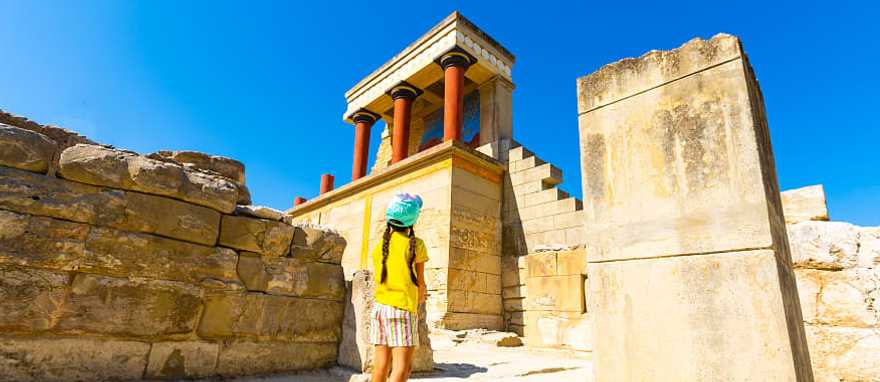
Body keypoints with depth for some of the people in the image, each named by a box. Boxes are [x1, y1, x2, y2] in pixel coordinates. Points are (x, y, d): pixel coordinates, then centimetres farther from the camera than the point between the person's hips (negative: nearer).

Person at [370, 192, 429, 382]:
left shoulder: (379, 247, 8)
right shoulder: (416, 244, -6)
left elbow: (381, 280, 13)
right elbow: (420, 283, -1)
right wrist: (419, 299, 21)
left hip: (379, 307, 6)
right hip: (402, 309, -5)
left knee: (380, 366, 7)